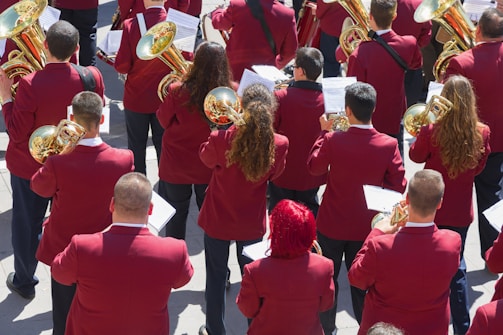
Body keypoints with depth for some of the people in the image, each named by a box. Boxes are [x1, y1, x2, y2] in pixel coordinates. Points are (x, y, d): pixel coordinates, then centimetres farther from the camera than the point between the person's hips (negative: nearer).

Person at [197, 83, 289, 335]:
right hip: (252, 222, 1)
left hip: (218, 219, -1)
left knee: (216, 276, 18)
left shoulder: (221, 140, -27)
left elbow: (206, 157, -3)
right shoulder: (279, 145, -22)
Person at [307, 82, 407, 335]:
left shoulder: (333, 141, -22)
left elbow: (314, 167, -2)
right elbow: (398, 187, -9)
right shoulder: (389, 145, -18)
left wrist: (324, 132, 5)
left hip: (332, 225, -1)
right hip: (365, 227, 1)